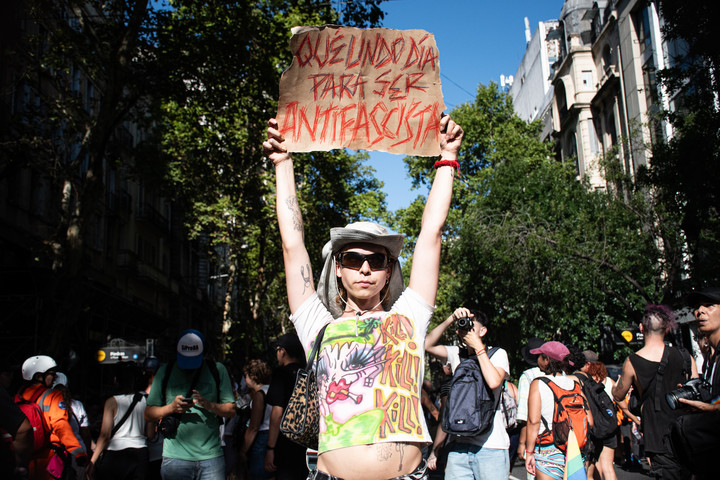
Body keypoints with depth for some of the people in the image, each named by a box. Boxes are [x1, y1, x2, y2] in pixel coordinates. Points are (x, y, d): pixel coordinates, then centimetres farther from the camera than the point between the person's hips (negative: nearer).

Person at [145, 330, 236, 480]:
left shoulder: (217, 370, 6)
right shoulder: (165, 372, 6)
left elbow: (231, 410, 4)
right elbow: (148, 415, 7)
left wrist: (209, 405, -14)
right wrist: (171, 407, -12)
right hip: (175, 456, 0)